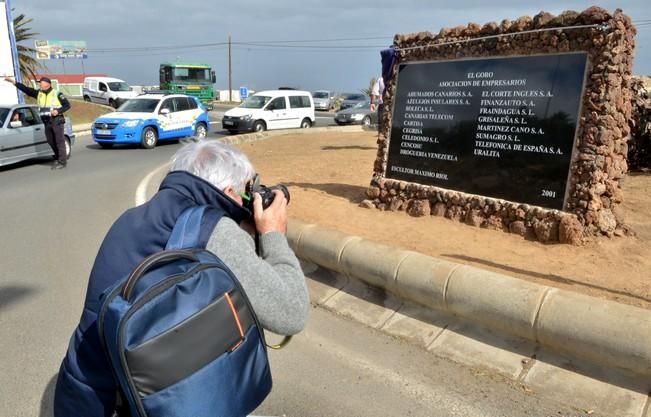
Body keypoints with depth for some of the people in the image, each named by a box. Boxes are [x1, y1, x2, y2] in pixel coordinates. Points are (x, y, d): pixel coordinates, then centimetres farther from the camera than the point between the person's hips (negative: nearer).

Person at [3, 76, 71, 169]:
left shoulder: (57, 94, -5)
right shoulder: (38, 93, 11)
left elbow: (67, 105, -4)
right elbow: (26, 89, 10)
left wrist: (58, 111, -16)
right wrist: (13, 82, 5)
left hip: (57, 120, -7)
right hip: (47, 121, 7)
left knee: (60, 141, -7)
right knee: (51, 142, 10)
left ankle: (62, 161, -6)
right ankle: (57, 158, 23)